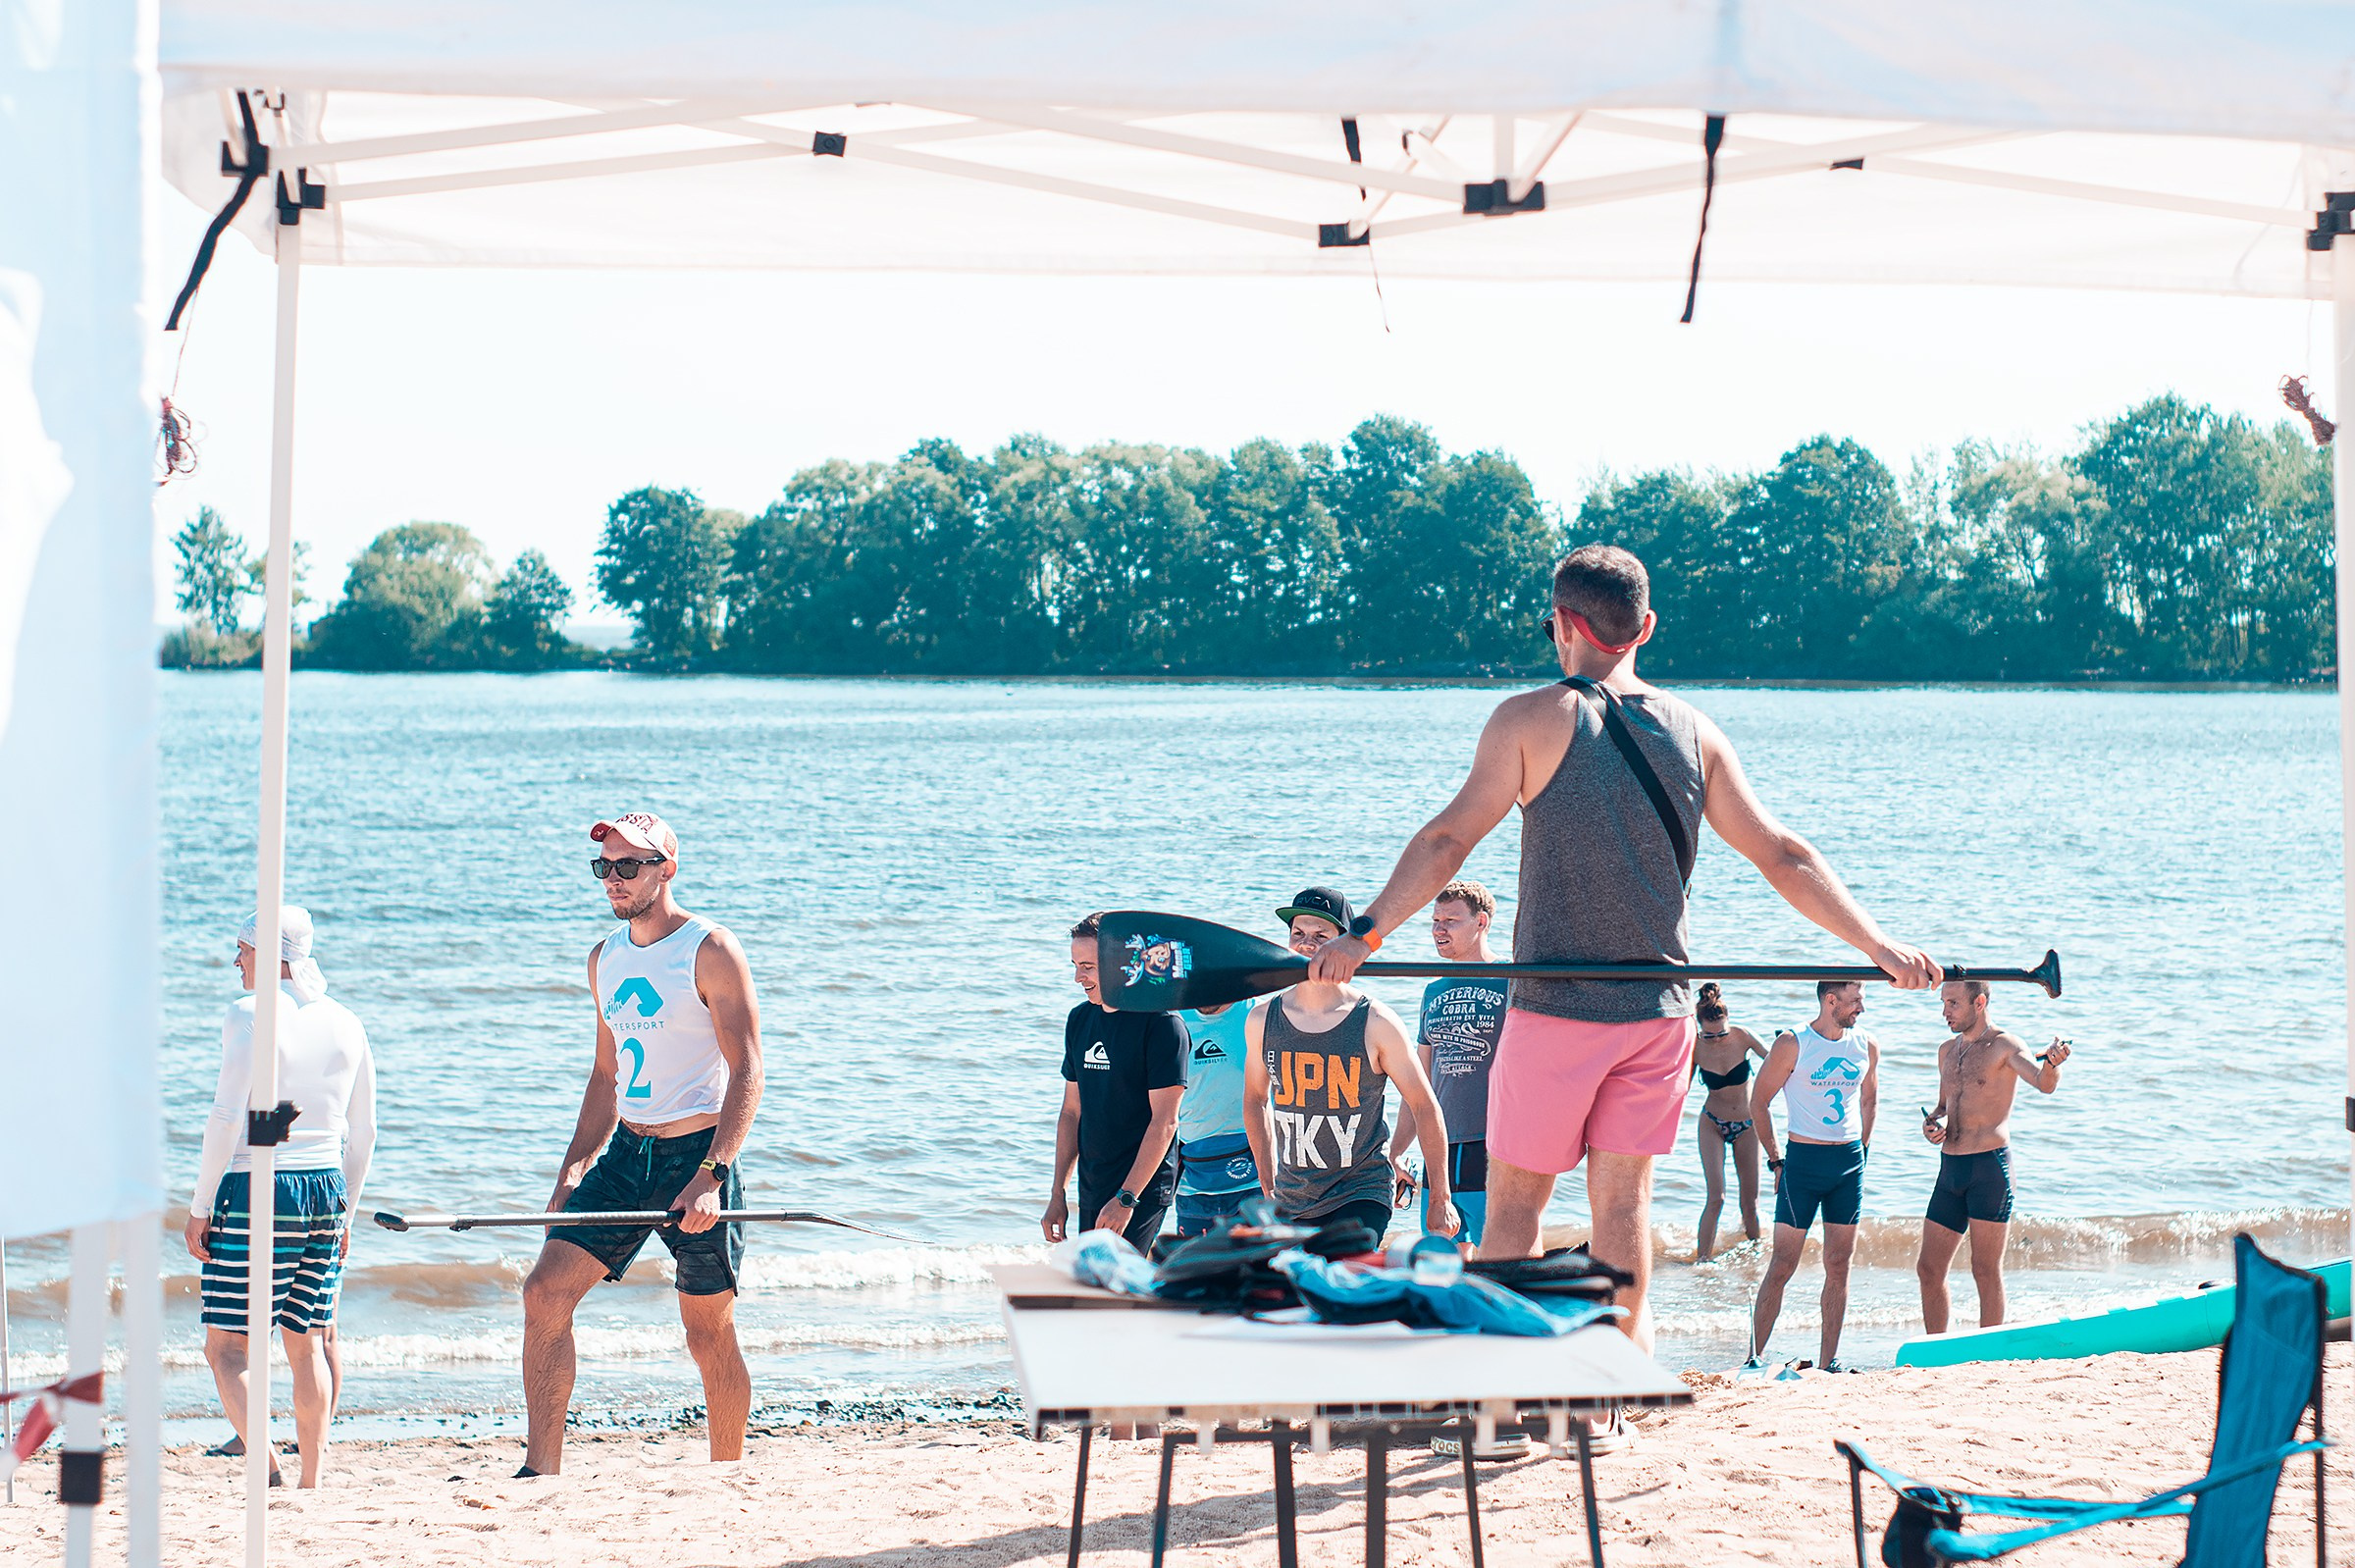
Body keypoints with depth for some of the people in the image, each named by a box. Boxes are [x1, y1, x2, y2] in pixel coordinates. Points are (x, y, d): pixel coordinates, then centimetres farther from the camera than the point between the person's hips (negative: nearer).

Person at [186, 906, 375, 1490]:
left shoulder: (250, 1014, -8)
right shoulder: (345, 1024, 10)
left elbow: (226, 1118, -13)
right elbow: (364, 1134, 13)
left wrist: (199, 1207, -8)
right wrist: (344, 1215, 22)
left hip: (257, 1187, -6)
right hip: (324, 1190, 6)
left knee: (226, 1348, -2)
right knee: (306, 1343, 13)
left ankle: (265, 1466, -18)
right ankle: (312, 1481, 12)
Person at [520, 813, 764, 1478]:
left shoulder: (710, 950, -9)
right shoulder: (605, 958, 13)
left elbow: (747, 1071, -14)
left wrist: (711, 1175, -23)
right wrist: (573, 1172, 14)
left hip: (697, 1153, -6)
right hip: (626, 1154, 6)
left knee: (709, 1335, 0)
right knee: (545, 1294, -8)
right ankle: (542, 1468, -7)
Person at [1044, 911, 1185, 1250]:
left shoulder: (1161, 1024, -11)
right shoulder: (1080, 1020, 11)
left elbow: (1164, 1122, -15)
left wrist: (1126, 1199, -19)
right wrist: (1058, 1194, 14)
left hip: (1141, 1189, -7)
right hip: (1091, 1189, 7)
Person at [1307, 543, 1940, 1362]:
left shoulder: (1532, 719, -6)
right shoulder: (1695, 732, 6)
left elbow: (1448, 839, -12)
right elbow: (1782, 855, 7)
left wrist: (1366, 932, -12)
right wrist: (1876, 944, 12)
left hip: (1555, 1004, -3)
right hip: (1659, 1009, 3)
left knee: (1514, 1197, 6)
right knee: (1623, 1198, 8)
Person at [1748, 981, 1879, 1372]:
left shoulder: (1867, 1047, 8)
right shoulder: (1793, 1044, -6)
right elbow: (1759, 1102, -1)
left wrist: (1860, 1150, 16)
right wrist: (1775, 1161, -3)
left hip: (1849, 1163, 5)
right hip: (1803, 1159, -5)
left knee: (1839, 1266, 4)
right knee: (1782, 1264, -6)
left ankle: (1828, 1362, 8)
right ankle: (1755, 1357, -2)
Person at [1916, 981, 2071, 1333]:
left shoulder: (2003, 1045, -7)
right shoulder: (1947, 1051, 16)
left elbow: (2043, 1083, -23)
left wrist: (2052, 1063, -46)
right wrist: (1931, 1124, 6)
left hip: (1989, 1165, -7)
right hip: (1951, 1169, 7)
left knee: (1986, 1270, -4)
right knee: (1928, 1268, 8)